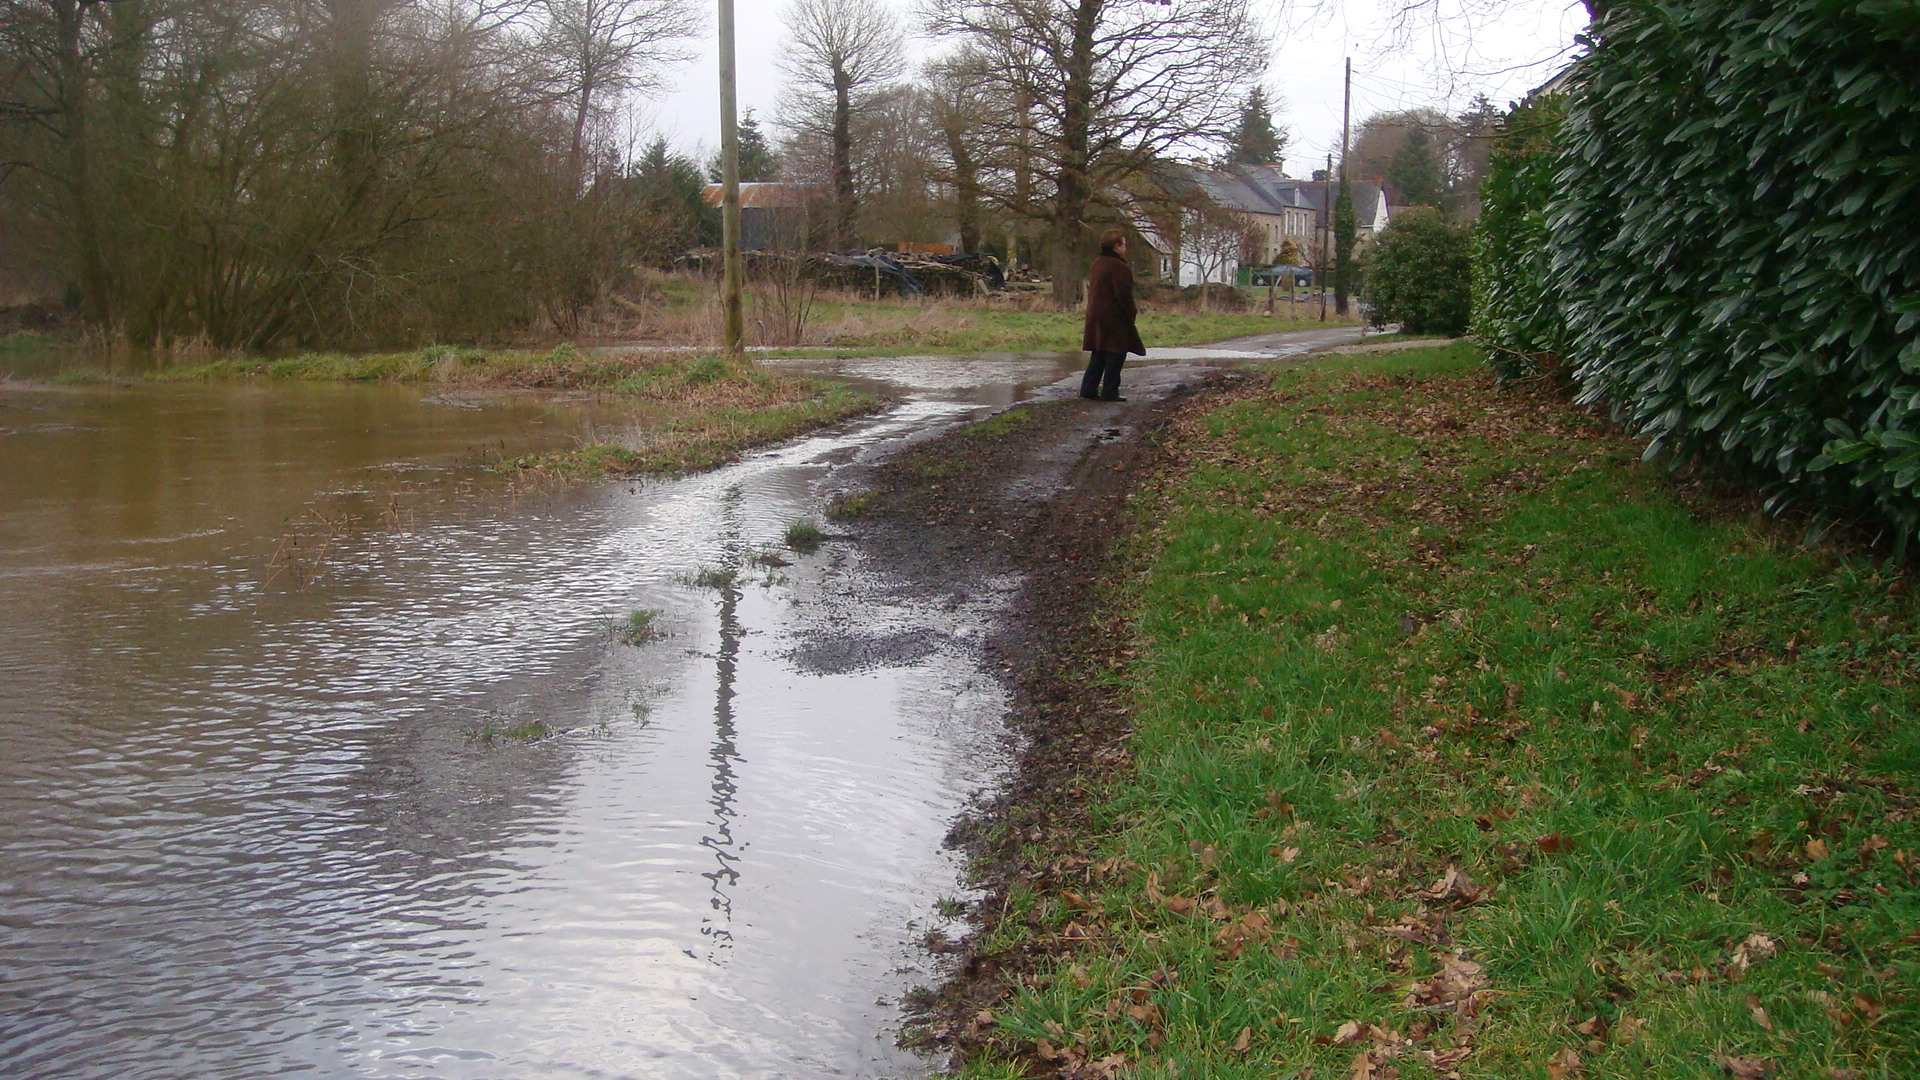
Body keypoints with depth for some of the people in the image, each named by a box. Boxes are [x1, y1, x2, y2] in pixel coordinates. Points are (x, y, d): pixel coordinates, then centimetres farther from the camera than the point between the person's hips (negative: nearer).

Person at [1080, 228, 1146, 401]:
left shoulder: (1096, 265, 14)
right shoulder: (1118, 267, -16)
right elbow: (1124, 295, -19)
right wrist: (1130, 314, -9)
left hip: (1096, 318, 9)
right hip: (1115, 319, -9)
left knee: (1098, 355, 14)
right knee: (1115, 355, -2)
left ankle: (1088, 388, 12)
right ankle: (1109, 392, -2)